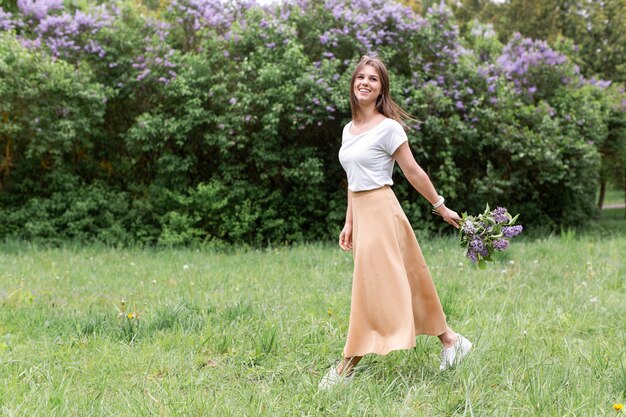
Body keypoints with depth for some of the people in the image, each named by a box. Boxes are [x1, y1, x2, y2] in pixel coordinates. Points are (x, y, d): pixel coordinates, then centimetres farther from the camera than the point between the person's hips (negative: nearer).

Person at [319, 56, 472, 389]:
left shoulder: (388, 128, -10)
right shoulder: (349, 130, 12)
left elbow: (414, 172, -5)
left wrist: (440, 207, -1)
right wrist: (349, 223, 13)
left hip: (381, 210, -8)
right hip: (360, 212, 8)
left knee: (372, 286, -4)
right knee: (399, 285, 10)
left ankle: (347, 368, 1)